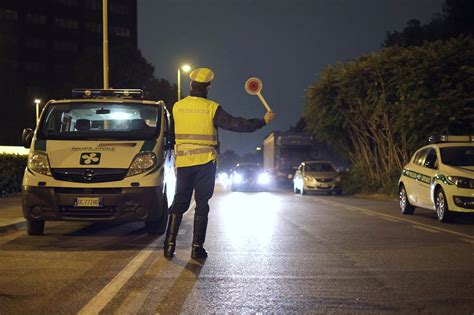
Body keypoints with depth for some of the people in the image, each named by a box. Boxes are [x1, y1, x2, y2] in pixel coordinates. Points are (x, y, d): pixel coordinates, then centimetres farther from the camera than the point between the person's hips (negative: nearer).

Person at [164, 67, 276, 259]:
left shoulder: (177, 107, 2)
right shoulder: (212, 108, -9)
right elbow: (235, 124, -9)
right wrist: (263, 121, -2)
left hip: (183, 162, 3)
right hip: (205, 163, -3)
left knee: (179, 203, 10)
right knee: (201, 205, 5)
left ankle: (169, 245, 4)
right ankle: (197, 248, 3)